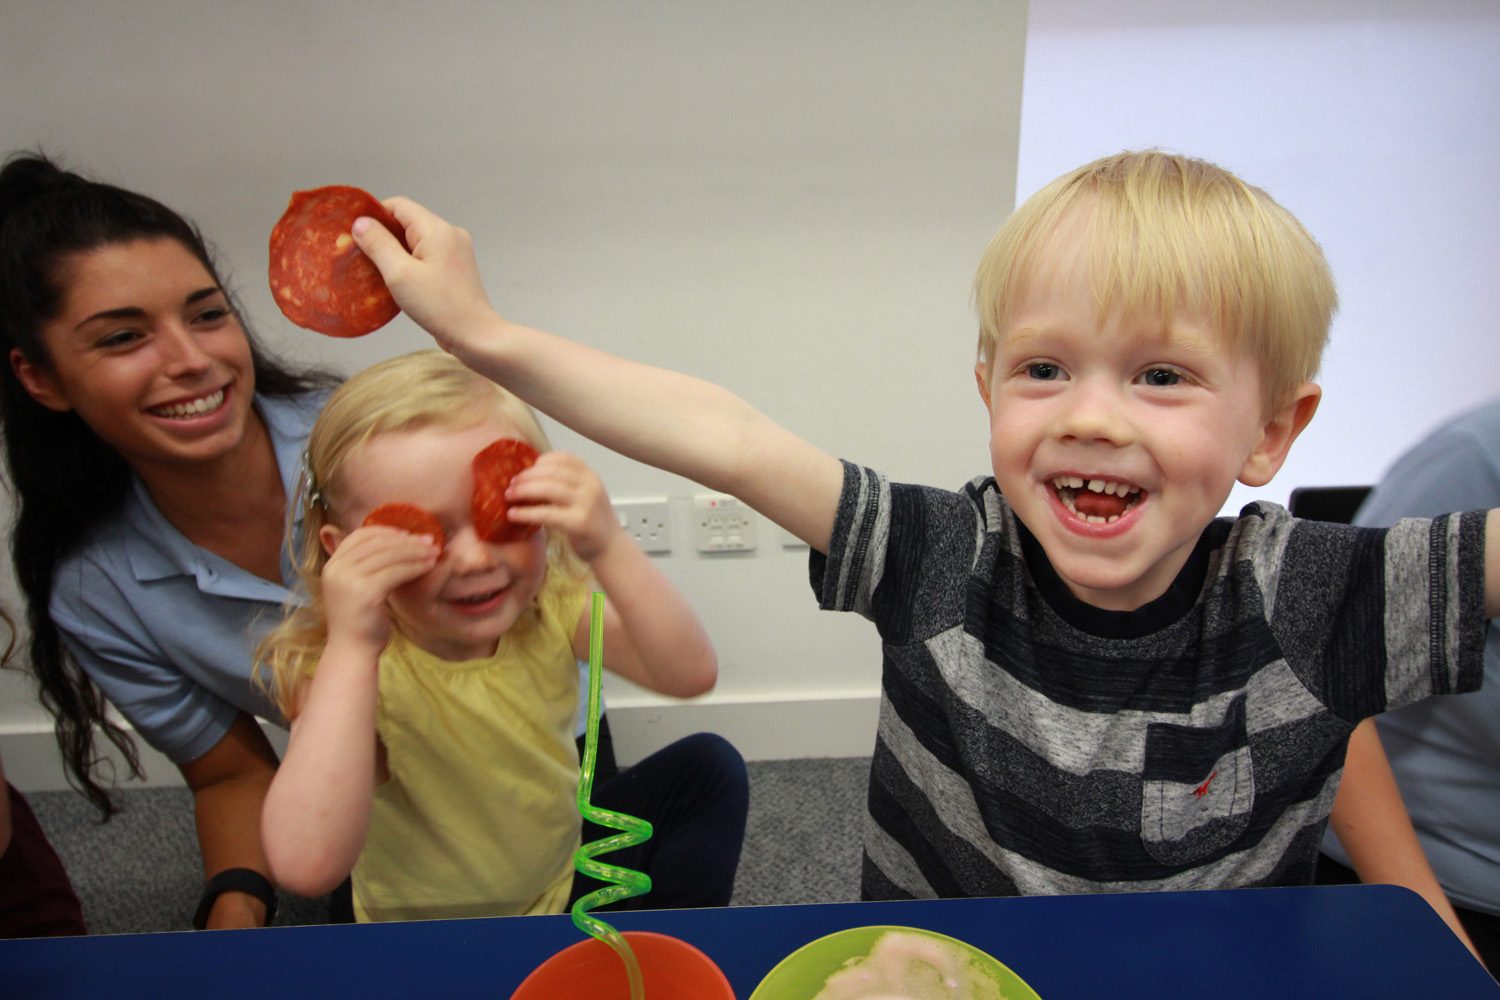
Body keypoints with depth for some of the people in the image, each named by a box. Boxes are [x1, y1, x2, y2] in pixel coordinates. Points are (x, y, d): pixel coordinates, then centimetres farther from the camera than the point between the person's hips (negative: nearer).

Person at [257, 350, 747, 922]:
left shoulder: (549, 606, -15)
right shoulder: (353, 667, -27)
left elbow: (692, 674, -27)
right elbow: (307, 868, -43)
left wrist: (609, 550, -40)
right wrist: (351, 650, -45)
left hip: (565, 875, 5)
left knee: (707, 768, -4)